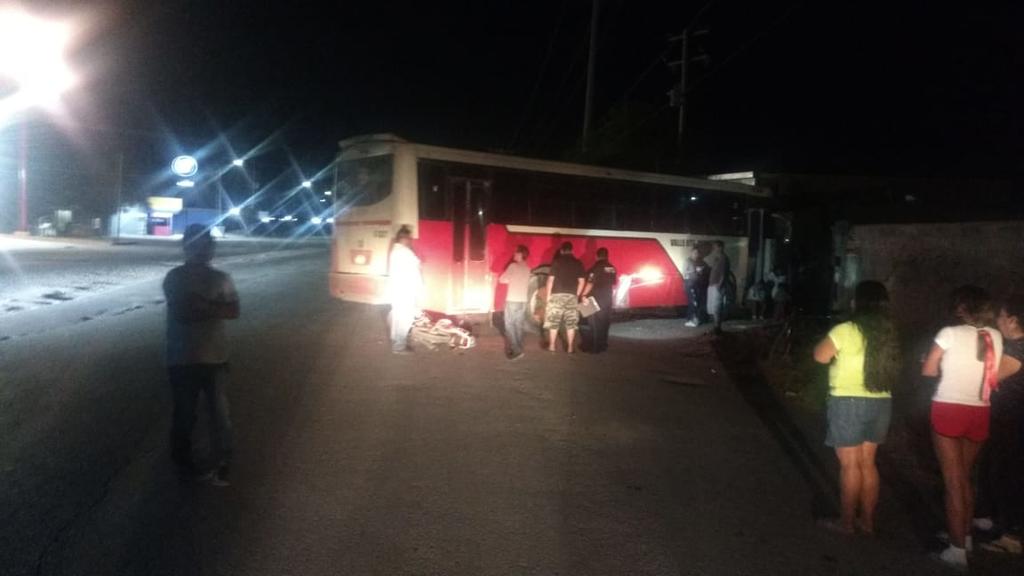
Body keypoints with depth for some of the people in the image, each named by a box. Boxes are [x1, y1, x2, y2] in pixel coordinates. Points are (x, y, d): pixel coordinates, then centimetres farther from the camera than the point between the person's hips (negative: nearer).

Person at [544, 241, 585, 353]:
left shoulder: (556, 261, -1)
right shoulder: (578, 263, 5)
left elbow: (551, 279, -4)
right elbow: (581, 282, 3)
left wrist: (548, 295, 4)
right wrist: (577, 295, 14)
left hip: (557, 295, -2)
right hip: (572, 296, 2)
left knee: (553, 321, 8)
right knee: (571, 323, 8)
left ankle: (552, 345, 12)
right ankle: (570, 347, 9)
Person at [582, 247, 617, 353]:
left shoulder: (596, 267, -13)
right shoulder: (612, 268, 6)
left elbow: (590, 283, -17)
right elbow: (614, 284, 14)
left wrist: (584, 295, -10)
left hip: (597, 299, -6)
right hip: (608, 299, 6)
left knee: (596, 323, -2)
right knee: (605, 322, 14)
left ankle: (597, 347, -3)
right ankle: (603, 345, 22)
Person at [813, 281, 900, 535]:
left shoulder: (845, 331, -14)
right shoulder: (889, 334, 3)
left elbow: (820, 356, -6)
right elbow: (890, 367, 12)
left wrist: (829, 340, 8)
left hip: (849, 402, -6)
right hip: (880, 402, 6)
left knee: (849, 464, 2)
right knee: (867, 463, 14)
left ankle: (846, 521, 9)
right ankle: (867, 520, 22)